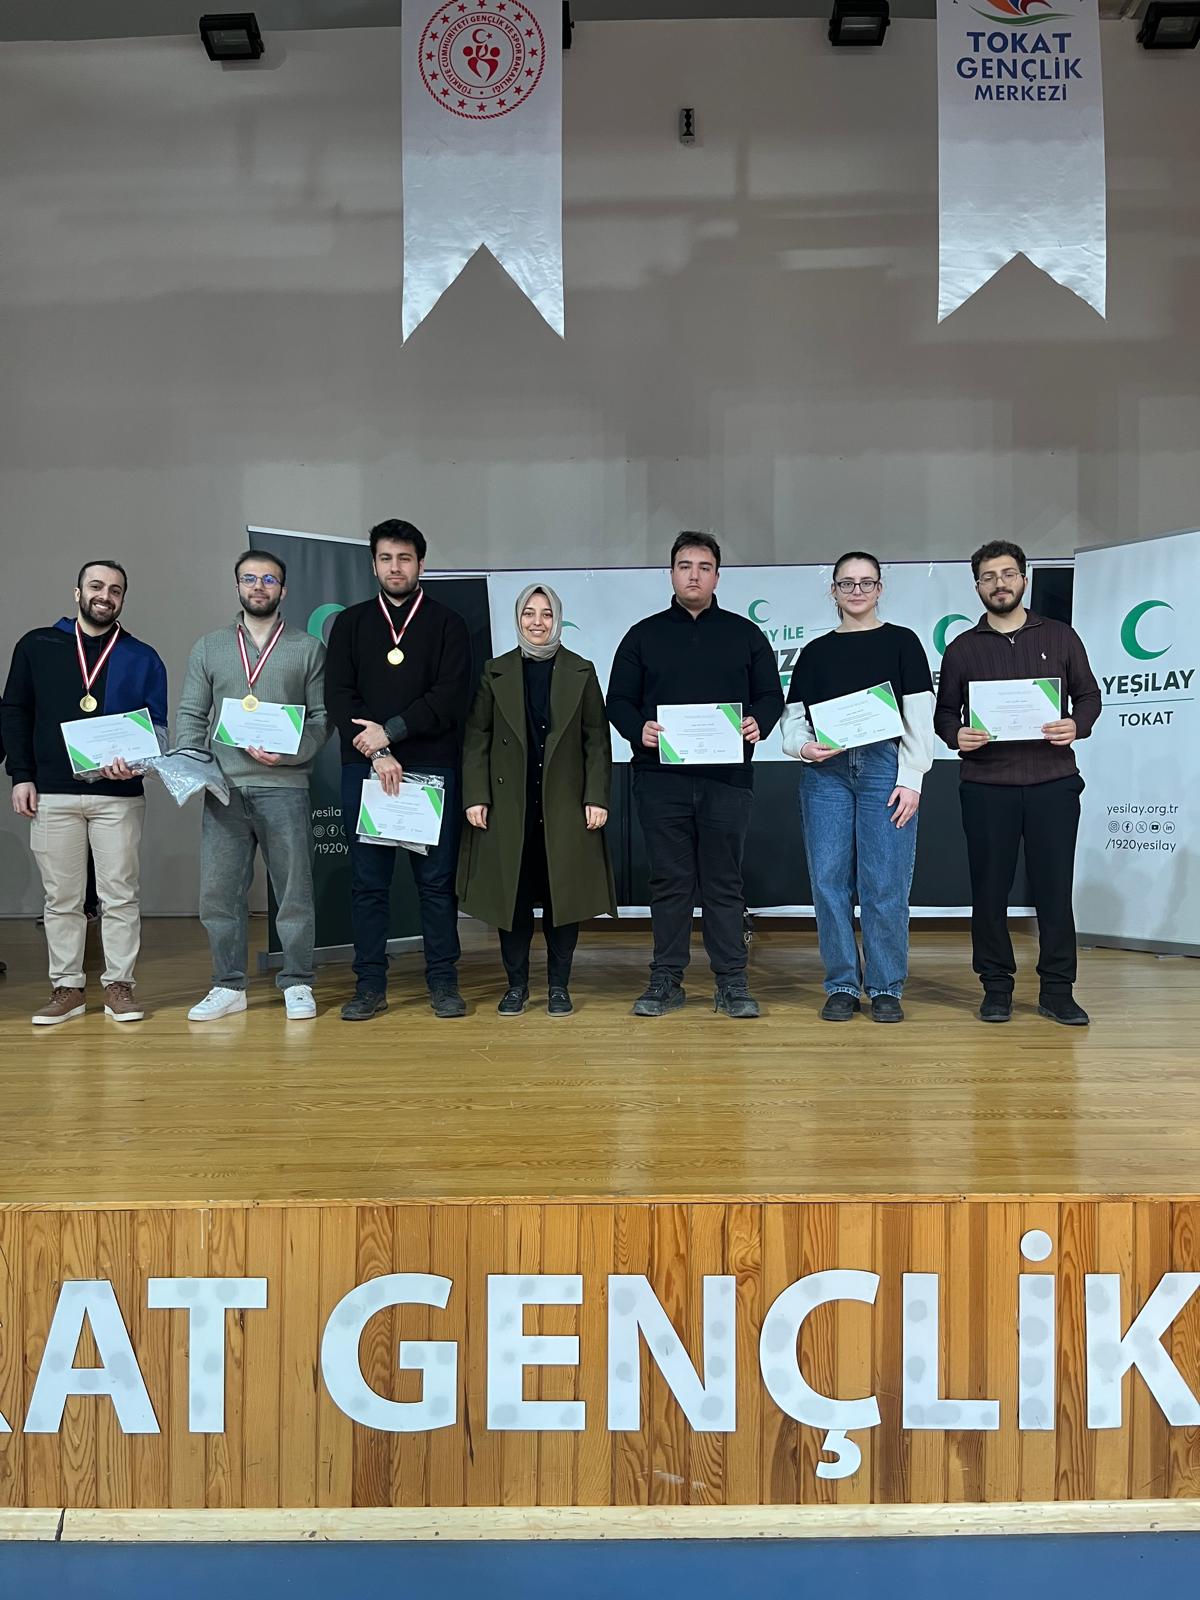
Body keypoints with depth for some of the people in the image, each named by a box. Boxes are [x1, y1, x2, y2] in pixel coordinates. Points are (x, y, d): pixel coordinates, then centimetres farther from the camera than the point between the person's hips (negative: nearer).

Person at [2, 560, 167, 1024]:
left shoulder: (143, 658, 6)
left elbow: (157, 725, 3)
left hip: (118, 795, -1)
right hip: (51, 794, 1)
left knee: (120, 895, 3)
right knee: (61, 898, 7)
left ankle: (119, 986, 12)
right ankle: (66, 987, 16)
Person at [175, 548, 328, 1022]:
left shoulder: (308, 648, 8)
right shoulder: (209, 647, 14)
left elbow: (322, 716, 3)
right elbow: (190, 715, 12)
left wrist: (289, 752, -12)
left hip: (284, 786, -2)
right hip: (223, 788, 2)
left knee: (294, 891, 1)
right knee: (218, 892, 4)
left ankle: (297, 986, 13)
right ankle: (228, 986, 16)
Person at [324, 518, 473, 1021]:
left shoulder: (447, 624, 6)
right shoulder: (350, 624, 12)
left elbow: (450, 697, -5)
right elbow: (338, 695, 1)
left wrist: (391, 730, -13)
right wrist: (376, 753, -11)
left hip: (431, 768, -1)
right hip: (364, 767, 2)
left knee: (436, 879, 3)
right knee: (368, 881, 5)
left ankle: (443, 981, 12)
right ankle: (370, 984, 13)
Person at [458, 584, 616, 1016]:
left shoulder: (581, 672, 6)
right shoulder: (496, 672, 7)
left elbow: (597, 740, 2)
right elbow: (476, 739, 4)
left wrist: (597, 798, -6)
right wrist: (475, 797, -5)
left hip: (564, 803, 0)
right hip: (509, 804, 1)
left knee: (563, 892, 3)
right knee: (512, 893, 4)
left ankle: (558, 986, 15)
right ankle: (516, 984, 16)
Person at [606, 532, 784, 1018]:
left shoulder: (744, 634, 11)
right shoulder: (643, 635, 11)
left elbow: (771, 694, 11)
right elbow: (618, 700, 8)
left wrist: (759, 722, -11)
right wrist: (638, 729, -12)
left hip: (726, 778, 0)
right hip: (660, 779, 0)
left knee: (724, 882, 4)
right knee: (669, 881, 5)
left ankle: (732, 982, 12)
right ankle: (666, 979, 15)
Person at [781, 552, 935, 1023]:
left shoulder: (901, 642, 8)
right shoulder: (816, 651, 15)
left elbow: (919, 719, 2)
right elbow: (793, 718, 11)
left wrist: (910, 779, -7)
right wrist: (803, 746, -10)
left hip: (884, 767, -2)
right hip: (825, 772, 2)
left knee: (885, 885, -3)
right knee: (829, 882, 1)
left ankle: (886, 988, 9)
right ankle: (841, 986, 12)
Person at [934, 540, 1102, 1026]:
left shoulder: (1060, 637, 10)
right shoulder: (962, 648, 10)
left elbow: (1089, 694, 11)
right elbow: (943, 711, 11)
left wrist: (1077, 725, -9)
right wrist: (956, 735, -11)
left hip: (1053, 780, 0)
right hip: (986, 784, 0)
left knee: (1055, 887, 2)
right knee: (990, 888, 4)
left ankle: (1057, 990, 12)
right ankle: (996, 987, 15)